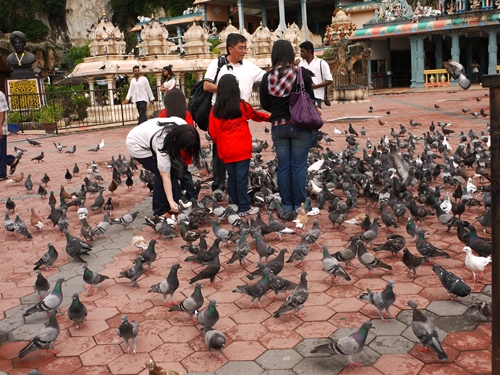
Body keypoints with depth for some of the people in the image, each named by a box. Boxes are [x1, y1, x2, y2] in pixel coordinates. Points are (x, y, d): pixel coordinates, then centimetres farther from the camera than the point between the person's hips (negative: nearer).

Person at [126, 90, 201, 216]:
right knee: (161, 173, -14)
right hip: (136, 144, -7)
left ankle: (163, 207, 11)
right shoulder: (163, 144, -39)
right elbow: (165, 176, -33)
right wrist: (171, 201, -34)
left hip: (145, 137, 7)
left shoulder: (183, 125, -25)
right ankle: (160, 212, -2)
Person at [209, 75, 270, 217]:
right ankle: (244, 208, 5)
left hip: (225, 151, 3)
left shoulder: (215, 109, 0)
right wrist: (270, 117, 30)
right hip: (241, 149, -3)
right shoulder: (241, 106, -6)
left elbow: (212, 132, 4)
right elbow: (256, 115, 11)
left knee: (231, 178, 12)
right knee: (241, 177, 0)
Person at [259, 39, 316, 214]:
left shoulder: (267, 77, -1)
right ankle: (299, 204, 10)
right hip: (300, 125, -2)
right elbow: (310, 98, -2)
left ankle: (287, 204, 17)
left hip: (278, 126, 2)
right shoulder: (302, 72, -8)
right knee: (298, 166, 5)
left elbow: (265, 105, 3)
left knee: (283, 167, 10)